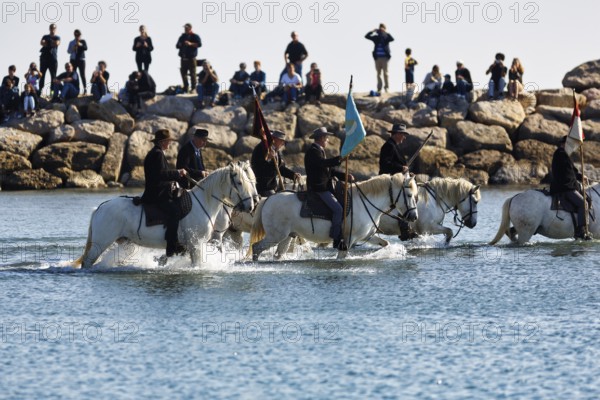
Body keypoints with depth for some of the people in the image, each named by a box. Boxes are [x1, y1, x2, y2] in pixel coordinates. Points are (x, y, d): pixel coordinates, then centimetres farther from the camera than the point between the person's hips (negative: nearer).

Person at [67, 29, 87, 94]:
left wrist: (81, 45, -29)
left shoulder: (83, 41, 6)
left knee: (82, 74, -7)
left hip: (81, 60, -2)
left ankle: (85, 89, -9)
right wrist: (72, 49, -12)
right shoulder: (71, 42, 10)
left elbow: (86, 48, -10)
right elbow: (68, 51, 9)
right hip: (73, 60, 2)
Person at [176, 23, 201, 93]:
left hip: (191, 58, -5)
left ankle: (193, 88, -4)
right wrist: (179, 45, 0)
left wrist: (191, 44, -21)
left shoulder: (195, 36, 2)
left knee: (192, 73, -7)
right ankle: (185, 88, 12)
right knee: (183, 72, 4)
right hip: (184, 58, 5)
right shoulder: (182, 36, 18)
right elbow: (177, 46, 24)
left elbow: (199, 44, -11)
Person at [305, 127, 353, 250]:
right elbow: (324, 163, -33)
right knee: (338, 209, -19)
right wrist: (340, 158, -40)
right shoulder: (313, 151, -12)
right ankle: (337, 239, -19)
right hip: (319, 188, -11)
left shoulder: (318, 151, 21)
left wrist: (345, 176, 11)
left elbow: (329, 170, 22)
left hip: (322, 187, 11)